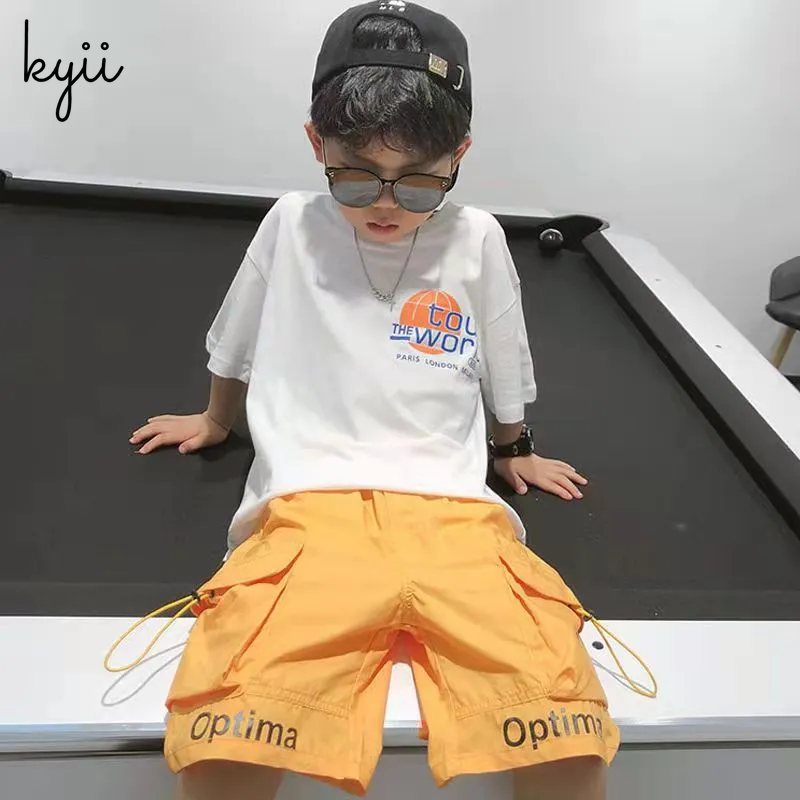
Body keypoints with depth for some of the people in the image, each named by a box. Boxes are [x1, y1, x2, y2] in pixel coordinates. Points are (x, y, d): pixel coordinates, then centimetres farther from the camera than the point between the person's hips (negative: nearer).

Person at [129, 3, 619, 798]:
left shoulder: (477, 240, 7)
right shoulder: (291, 225, 8)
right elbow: (235, 352, 26)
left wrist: (513, 451, 35)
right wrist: (213, 421, 39)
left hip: (453, 511, 1)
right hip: (308, 507, 0)